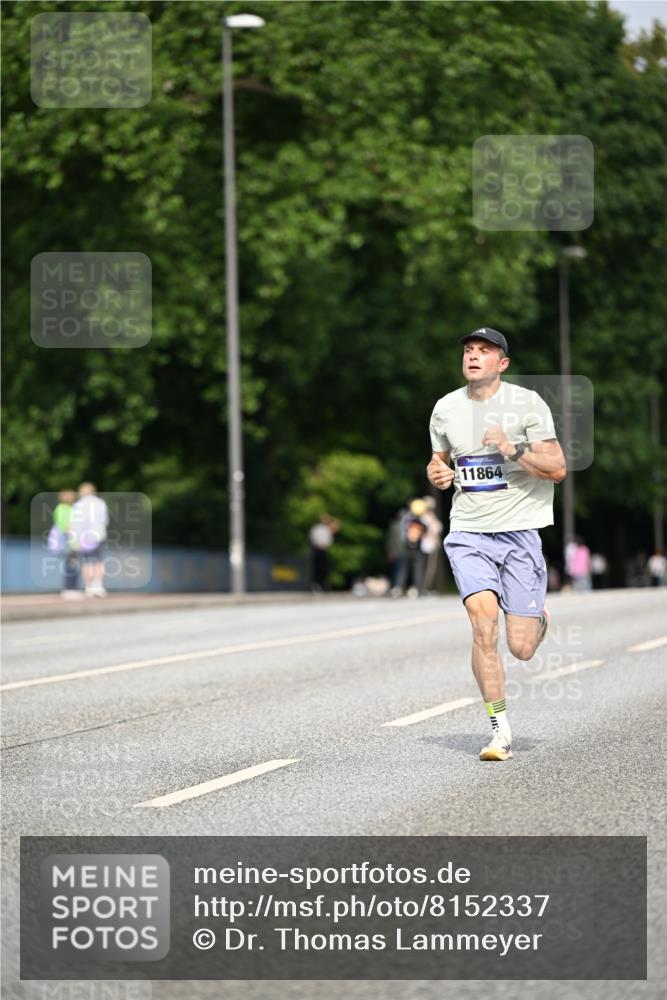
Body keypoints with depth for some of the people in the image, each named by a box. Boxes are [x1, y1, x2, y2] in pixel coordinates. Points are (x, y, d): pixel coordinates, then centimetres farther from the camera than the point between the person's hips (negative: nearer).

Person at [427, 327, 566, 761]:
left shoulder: (527, 403, -4)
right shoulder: (446, 408, 6)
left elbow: (558, 469, -6)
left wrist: (513, 450, -20)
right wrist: (437, 473, 1)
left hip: (519, 530, -2)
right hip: (468, 533, 2)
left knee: (522, 649, -4)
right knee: (483, 621, -20)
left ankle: (539, 619, 35)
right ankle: (500, 728, -8)